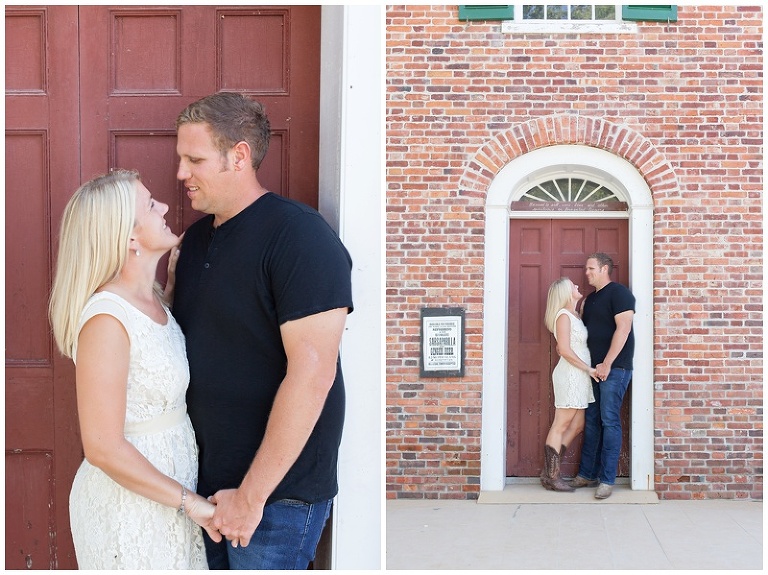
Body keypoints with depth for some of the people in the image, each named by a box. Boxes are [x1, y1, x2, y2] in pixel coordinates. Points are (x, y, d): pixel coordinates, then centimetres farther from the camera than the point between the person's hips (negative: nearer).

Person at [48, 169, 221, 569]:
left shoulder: (152, 301, 4)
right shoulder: (106, 319, -23)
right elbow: (102, 447, -24)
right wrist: (189, 501, -18)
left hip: (167, 489, 8)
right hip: (127, 506, -8)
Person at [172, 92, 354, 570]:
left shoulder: (299, 237, -16)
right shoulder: (197, 238, 9)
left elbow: (311, 373, -22)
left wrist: (252, 494, -20)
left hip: (277, 493, -7)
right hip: (203, 484, 7)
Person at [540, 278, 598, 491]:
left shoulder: (574, 315, 16)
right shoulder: (564, 316, -11)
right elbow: (565, 350, -18)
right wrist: (588, 369, -13)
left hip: (578, 376, 9)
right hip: (570, 375, -9)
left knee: (576, 425, 11)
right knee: (560, 426, -4)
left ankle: (550, 471, 15)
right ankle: (551, 476, 2)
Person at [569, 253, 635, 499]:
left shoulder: (619, 293, -7)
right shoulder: (590, 299, 18)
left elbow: (623, 329, -16)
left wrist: (607, 364, -19)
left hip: (614, 368, -8)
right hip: (593, 368, 8)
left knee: (609, 421, -7)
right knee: (591, 421, 9)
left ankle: (607, 480, -3)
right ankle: (587, 474, 16)